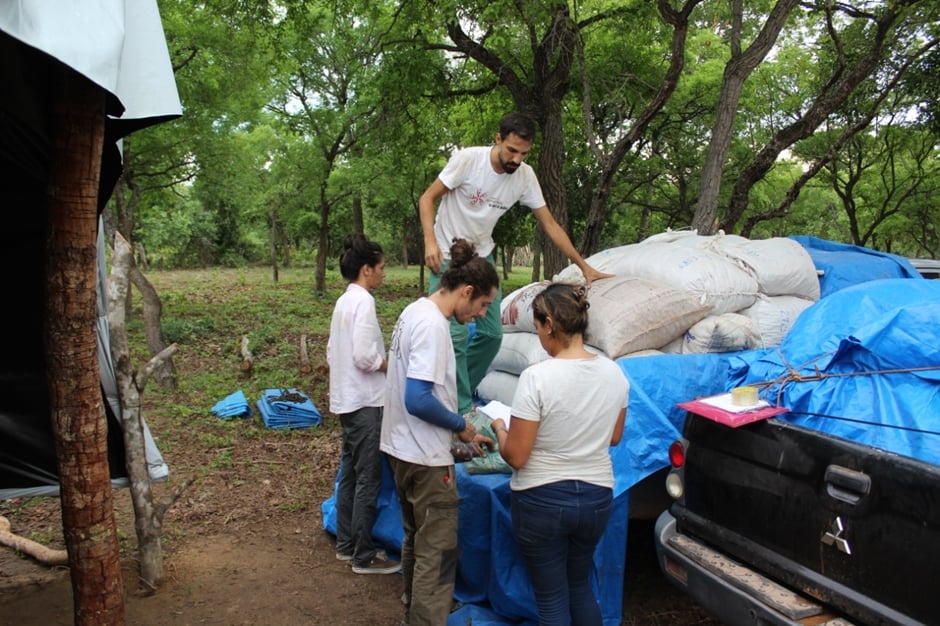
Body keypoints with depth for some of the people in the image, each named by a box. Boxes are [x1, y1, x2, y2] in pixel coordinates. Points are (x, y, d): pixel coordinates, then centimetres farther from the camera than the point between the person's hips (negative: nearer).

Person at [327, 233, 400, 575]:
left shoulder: (343, 301, 11)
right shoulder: (363, 301, -17)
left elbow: (331, 352, 16)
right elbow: (364, 357, -23)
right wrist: (391, 364, -7)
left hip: (346, 399, 10)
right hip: (365, 401, -9)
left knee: (350, 473, 17)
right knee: (368, 480, -1)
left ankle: (346, 544, 28)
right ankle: (364, 556, 9)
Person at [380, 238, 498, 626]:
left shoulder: (415, 311, 7)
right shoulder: (433, 324, -23)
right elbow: (418, 400, -28)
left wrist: (461, 432, 14)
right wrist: (462, 424, -12)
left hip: (402, 449, 10)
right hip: (425, 457, -10)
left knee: (416, 541, 25)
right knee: (437, 553, 1)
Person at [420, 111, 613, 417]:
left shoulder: (525, 176, -8)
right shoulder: (468, 159, -20)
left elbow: (550, 224, -1)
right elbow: (427, 199, -13)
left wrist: (584, 266, -1)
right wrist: (430, 241, -28)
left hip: (482, 256, 5)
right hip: (447, 255, -5)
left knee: (492, 333, 4)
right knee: (456, 333, -15)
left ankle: (458, 392, 20)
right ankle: (462, 409, -5)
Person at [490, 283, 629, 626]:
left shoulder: (537, 377, -22)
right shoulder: (614, 372, -5)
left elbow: (515, 456, -18)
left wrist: (500, 429, 2)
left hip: (542, 500, -5)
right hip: (597, 497, 6)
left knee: (552, 598, 12)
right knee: (580, 585, 27)